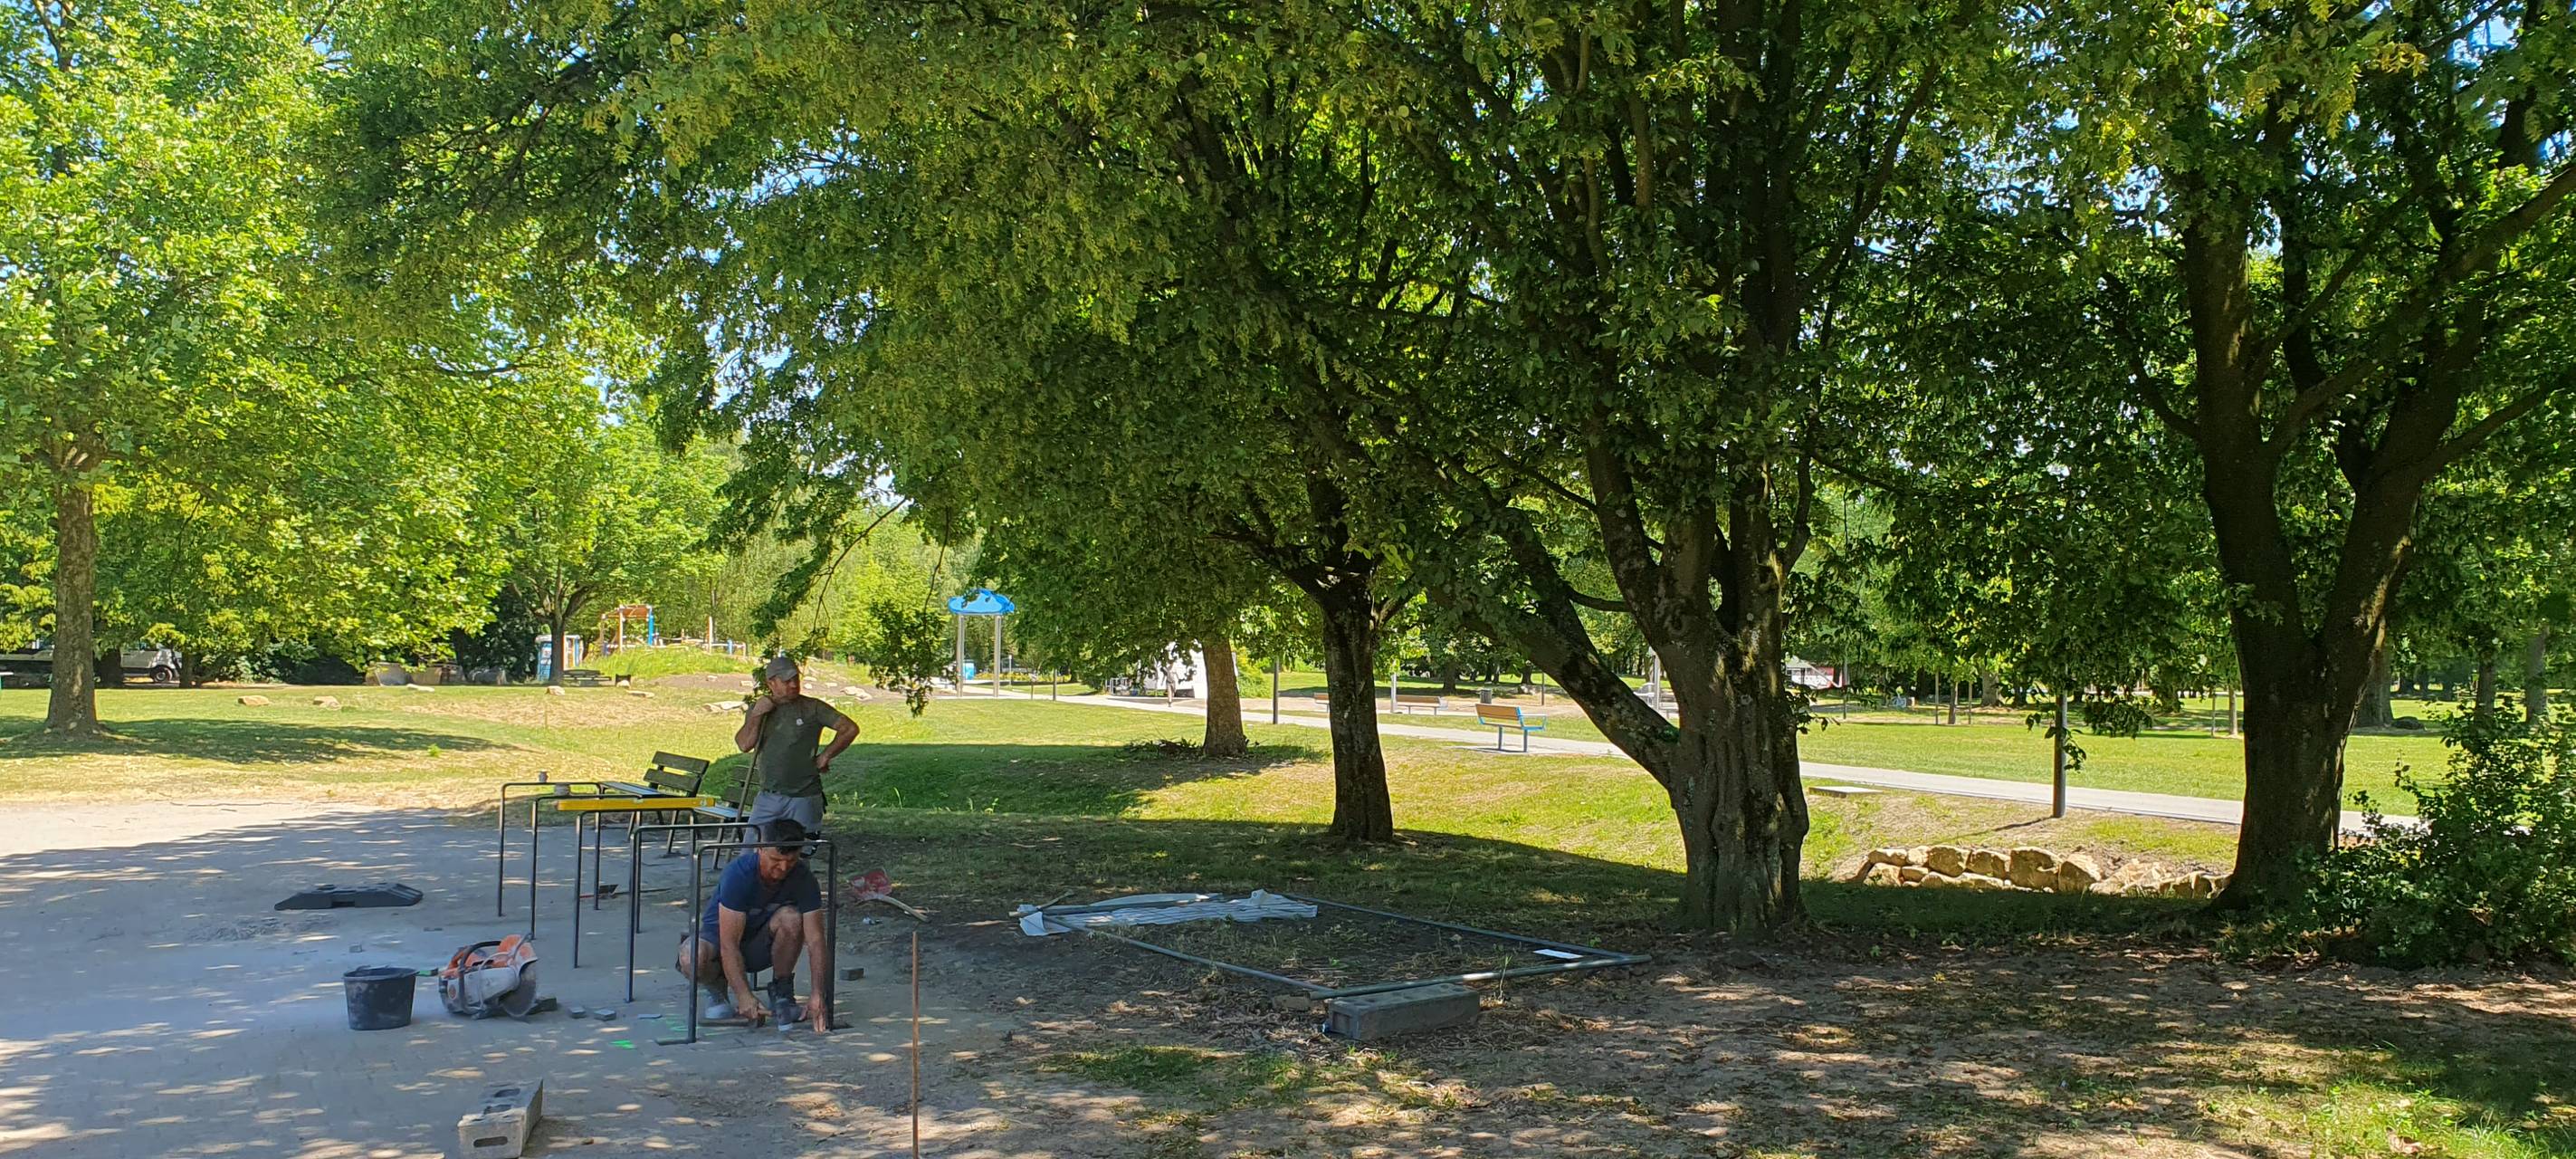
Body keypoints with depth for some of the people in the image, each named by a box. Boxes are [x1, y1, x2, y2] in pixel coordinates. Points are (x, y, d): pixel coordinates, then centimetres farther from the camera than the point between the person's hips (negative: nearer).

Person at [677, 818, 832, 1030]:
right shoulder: (738, 874, -31)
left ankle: (781, 991, -8)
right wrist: (744, 998, -42)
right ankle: (718, 987, 0)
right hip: (719, 936, -2)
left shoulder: (803, 879, -21)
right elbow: (729, 944, -33)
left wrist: (817, 995, -36)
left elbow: (815, 940, -23)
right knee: (692, 959, -37)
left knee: (791, 918, -31)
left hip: (761, 944, 2)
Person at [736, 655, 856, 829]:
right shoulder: (758, 708, 8)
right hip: (768, 797, 3)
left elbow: (850, 729, -6)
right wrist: (756, 714, -12)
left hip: (804, 797, -3)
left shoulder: (812, 708, -3)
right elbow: (744, 744, -4)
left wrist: (825, 756, -6)